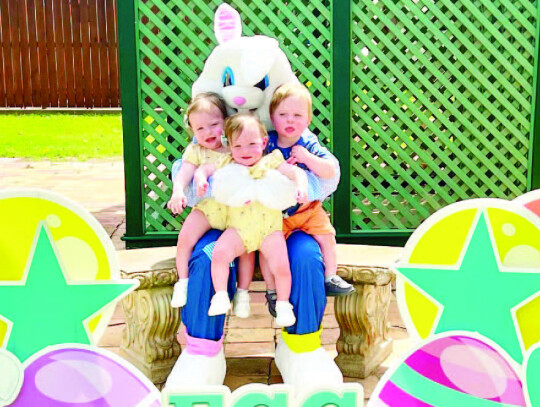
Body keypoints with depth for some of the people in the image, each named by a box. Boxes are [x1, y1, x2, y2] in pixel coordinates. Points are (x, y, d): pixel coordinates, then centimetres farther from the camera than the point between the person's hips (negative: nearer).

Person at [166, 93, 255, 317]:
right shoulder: (195, 150, 4)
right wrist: (178, 191, -28)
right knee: (185, 236, -15)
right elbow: (184, 172, -8)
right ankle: (182, 281, 6)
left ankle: (242, 292, 3)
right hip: (207, 207, 1)